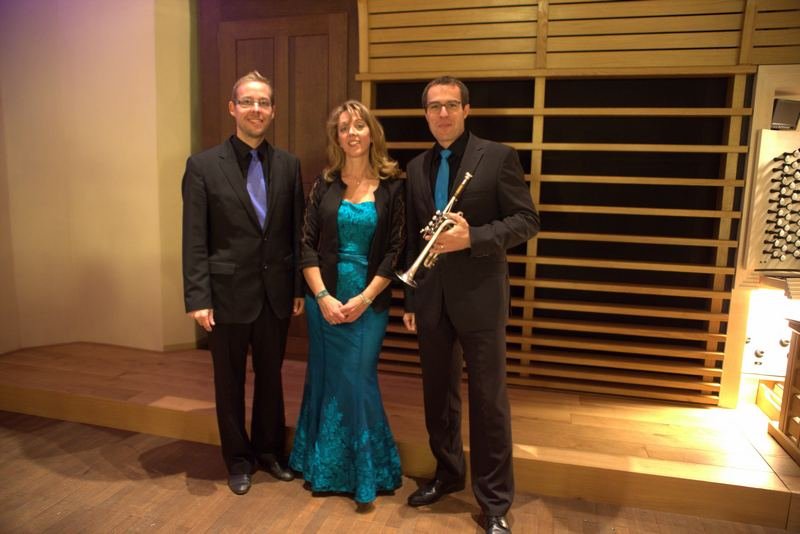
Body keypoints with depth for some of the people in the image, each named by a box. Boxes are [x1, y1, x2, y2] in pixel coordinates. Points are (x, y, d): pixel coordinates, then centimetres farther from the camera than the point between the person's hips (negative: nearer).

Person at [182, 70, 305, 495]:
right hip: (228, 292, -2)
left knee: (271, 376, 16)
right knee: (230, 381, 13)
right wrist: (198, 298, -11)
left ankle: (269, 449, 37)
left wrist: (300, 287, 3)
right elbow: (194, 240, -7)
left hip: (276, 293, 3)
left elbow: (297, 232, 4)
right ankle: (239, 459, 33)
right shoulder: (203, 166, -5)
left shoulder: (288, 165, 3)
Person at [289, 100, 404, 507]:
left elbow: (396, 250, -5)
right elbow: (307, 244, 0)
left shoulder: (392, 186, -2)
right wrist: (323, 297, -10)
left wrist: (364, 298, -12)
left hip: (370, 301, -2)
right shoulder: (325, 184, 3)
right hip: (324, 300, 2)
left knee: (358, 380, 3)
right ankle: (323, 468, 30)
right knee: (326, 379, 11)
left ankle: (366, 472, 22)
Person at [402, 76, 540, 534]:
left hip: (479, 295, -4)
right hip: (431, 298, 5)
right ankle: (447, 473, 37)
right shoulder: (417, 167, 10)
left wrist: (473, 238, -22)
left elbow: (527, 221, -7)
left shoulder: (498, 156, -4)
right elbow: (413, 237, 12)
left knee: (488, 401, 3)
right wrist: (409, 298, 11)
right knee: (438, 393, 16)